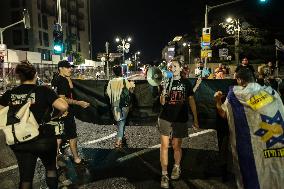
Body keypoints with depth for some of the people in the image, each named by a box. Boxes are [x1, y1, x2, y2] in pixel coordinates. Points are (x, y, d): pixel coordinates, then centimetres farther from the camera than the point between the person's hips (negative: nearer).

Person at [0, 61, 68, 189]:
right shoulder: (43, 91, -14)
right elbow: (63, 107, -24)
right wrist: (60, 114, -3)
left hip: (19, 142, 3)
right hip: (43, 139, -3)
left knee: (25, 177, 16)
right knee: (50, 167, 24)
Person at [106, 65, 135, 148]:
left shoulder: (111, 82, -4)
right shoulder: (125, 81, -13)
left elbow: (108, 93, 0)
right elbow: (131, 90, -6)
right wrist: (132, 85, 13)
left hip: (115, 104, 4)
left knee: (118, 121, 21)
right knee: (122, 122, 3)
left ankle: (121, 137, 36)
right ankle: (118, 141, -5)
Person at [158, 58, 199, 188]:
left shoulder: (186, 83, 3)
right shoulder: (166, 82, 2)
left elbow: (191, 101, 6)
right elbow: (162, 103, 1)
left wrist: (195, 119, 3)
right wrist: (163, 94, -21)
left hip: (180, 119, 0)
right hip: (165, 118, 0)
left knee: (176, 146, 11)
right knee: (164, 145, 0)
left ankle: (177, 167, 37)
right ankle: (164, 174, 10)